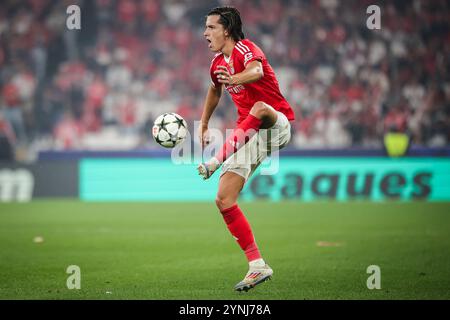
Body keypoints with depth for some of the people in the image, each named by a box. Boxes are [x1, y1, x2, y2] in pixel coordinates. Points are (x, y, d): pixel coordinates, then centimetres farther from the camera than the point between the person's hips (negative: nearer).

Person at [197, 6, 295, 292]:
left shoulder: (246, 48, -12)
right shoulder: (218, 64, 13)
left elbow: (256, 71, -37)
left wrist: (235, 79, -58)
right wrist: (203, 126, 39)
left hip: (277, 124, -8)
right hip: (247, 136, 8)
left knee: (260, 108, -44)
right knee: (224, 201, -4)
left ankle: (217, 160, -53)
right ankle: (258, 267, -4)